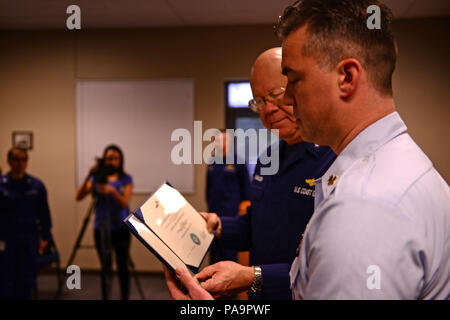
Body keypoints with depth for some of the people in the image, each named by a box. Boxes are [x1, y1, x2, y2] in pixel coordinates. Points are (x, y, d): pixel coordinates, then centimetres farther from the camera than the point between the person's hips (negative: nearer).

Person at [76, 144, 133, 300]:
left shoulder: (126, 179, 2)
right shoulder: (98, 178, 5)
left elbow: (124, 202, -11)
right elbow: (79, 196, -7)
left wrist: (112, 190, -28)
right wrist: (89, 176, -19)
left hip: (121, 227, -1)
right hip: (101, 227, 2)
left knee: (122, 266, 0)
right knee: (105, 267, 6)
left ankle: (125, 297, 10)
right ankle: (105, 297, 14)